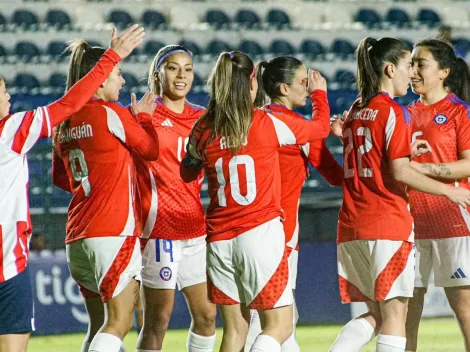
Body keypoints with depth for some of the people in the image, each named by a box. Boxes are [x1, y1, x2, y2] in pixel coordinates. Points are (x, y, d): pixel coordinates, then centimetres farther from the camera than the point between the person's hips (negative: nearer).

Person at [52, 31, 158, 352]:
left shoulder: (64, 123, 12)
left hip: (78, 235, 8)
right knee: (119, 323, -9)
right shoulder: (112, 113, -8)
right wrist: (143, 116, 18)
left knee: (100, 324, 13)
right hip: (115, 231, -8)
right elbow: (150, 149, 2)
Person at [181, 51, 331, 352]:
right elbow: (321, 126, 10)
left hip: (219, 239, 5)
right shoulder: (268, 123, -6)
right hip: (261, 233, -5)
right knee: (279, 327, 0)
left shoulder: (203, 131, 3)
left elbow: (187, 173, 21)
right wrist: (319, 93, 30)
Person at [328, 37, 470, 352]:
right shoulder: (394, 113, -8)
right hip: (387, 222, -7)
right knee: (394, 313, -4)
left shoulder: (355, 111, 15)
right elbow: (400, 172, -14)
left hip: (352, 224, 7)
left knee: (375, 313, 12)